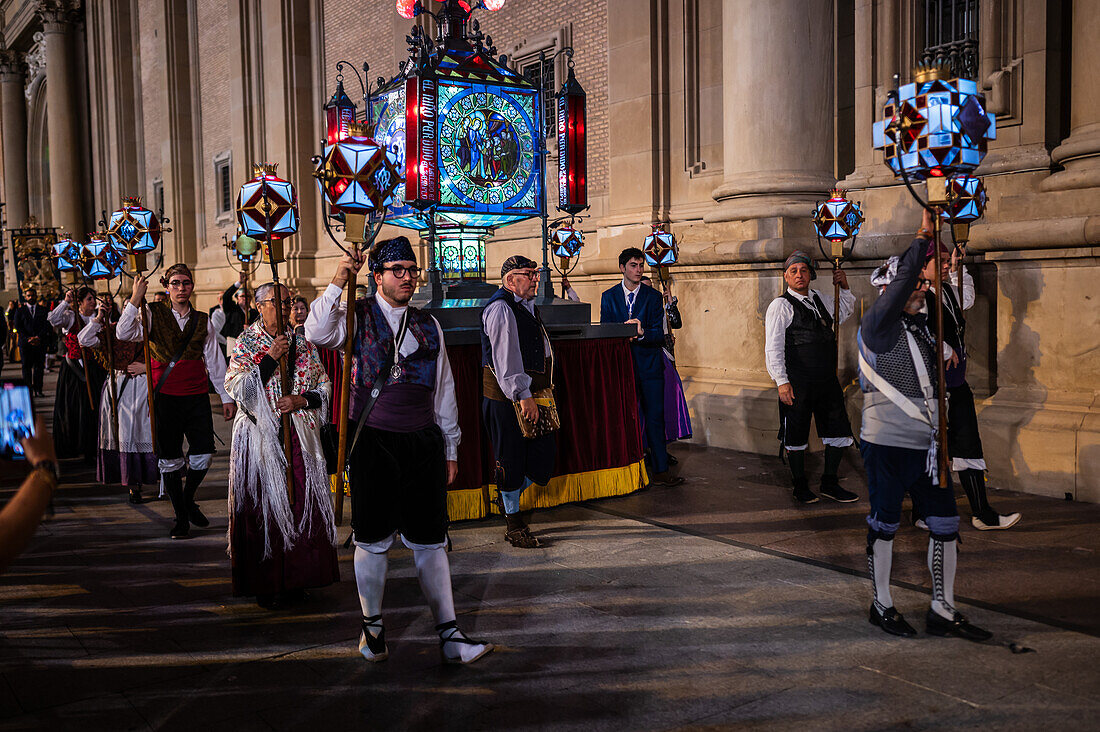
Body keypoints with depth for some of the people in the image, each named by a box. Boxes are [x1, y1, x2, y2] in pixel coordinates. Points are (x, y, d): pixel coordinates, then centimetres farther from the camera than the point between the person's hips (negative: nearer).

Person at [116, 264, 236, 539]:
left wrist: (227, 397, 12)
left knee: (204, 453, -3)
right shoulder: (153, 315, 2)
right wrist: (136, 299, -21)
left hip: (197, 397, 2)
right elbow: (124, 334, -15)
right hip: (165, 397, -2)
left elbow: (215, 362, 14)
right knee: (170, 459, 2)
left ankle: (188, 499, 25)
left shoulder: (203, 321, 11)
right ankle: (181, 517, 16)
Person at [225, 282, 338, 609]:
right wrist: (271, 358, -15)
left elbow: (324, 388, 11)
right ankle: (266, 584, 8)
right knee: (263, 508, -2)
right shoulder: (246, 343, 2)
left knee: (303, 504, -2)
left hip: (299, 434, 3)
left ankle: (296, 577, 11)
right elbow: (236, 388, -10)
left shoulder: (303, 343, 11)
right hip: (260, 435, -3)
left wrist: (302, 401, -8)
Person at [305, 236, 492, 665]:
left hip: (423, 443, 3)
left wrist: (451, 448, 14)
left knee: (430, 540, 6)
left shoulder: (428, 325, 12)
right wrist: (336, 285, -26)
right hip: (373, 442, -3)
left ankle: (449, 635, 12)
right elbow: (318, 334, -19)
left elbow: (444, 389, 15)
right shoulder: (358, 316, 2)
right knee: (373, 540, 7)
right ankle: (372, 627, 25)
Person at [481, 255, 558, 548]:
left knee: (545, 453, 9)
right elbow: (506, 359, -20)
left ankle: (509, 497, 32)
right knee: (512, 460, 0)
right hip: (507, 398, -9)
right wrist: (522, 396, -21)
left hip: (531, 396, 9)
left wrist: (544, 388, 24)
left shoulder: (527, 307, 17)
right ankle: (513, 524, 13)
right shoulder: (500, 309, -14)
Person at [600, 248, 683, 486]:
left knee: (655, 419, -1)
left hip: (649, 366, 0)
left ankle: (661, 471, 4)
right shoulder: (609, 297, 8)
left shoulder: (653, 297, 5)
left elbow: (659, 335, -2)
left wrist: (641, 333, -23)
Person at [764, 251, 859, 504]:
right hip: (797, 383, -6)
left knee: (840, 432, 10)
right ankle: (800, 486, 22)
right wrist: (782, 381, -18)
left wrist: (844, 287, 15)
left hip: (827, 379, 6)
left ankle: (830, 483, 25)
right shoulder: (781, 305, -7)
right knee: (796, 436, 5)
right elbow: (773, 347, -11)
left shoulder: (821, 299, 12)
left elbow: (846, 311, 33)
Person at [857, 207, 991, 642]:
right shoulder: (878, 327, -8)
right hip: (886, 446, -7)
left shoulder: (922, 328, 15)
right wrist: (923, 238, -23)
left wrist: (950, 360, -1)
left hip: (925, 446, 7)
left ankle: (942, 611, 17)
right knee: (884, 525, 5)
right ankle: (881, 605, 20)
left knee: (946, 524, 6)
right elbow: (899, 284, -24)